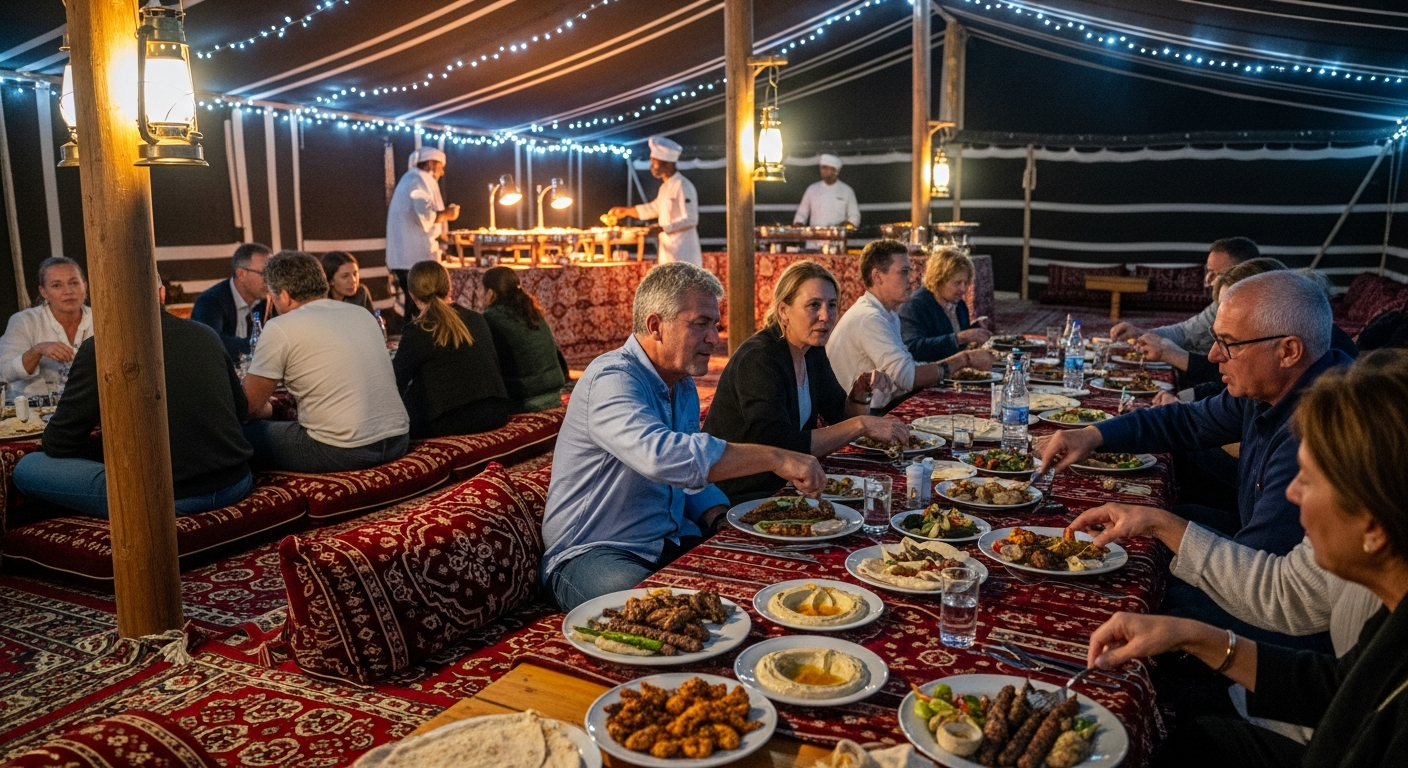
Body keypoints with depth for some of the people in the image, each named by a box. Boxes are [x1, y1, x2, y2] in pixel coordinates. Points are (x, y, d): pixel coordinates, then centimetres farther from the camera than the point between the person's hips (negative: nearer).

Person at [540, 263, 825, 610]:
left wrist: (724, 522, 0)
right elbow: (660, 455, -39)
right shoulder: (611, 379, -19)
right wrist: (775, 458, -36)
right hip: (594, 553, -8)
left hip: (671, 541, 8)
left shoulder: (684, 386, 12)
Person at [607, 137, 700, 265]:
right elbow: (655, 208, 30)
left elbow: (690, 219, -20)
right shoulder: (665, 186, 15)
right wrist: (626, 211, 31)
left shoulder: (683, 186, -15)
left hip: (683, 255, -10)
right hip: (669, 253, 10)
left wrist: (663, 228, -22)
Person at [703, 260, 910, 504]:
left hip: (784, 484, 8)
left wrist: (861, 391, -9)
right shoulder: (759, 359, -22)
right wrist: (862, 425, -29)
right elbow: (778, 445, -31)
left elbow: (839, 418, 12)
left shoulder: (813, 351, 4)